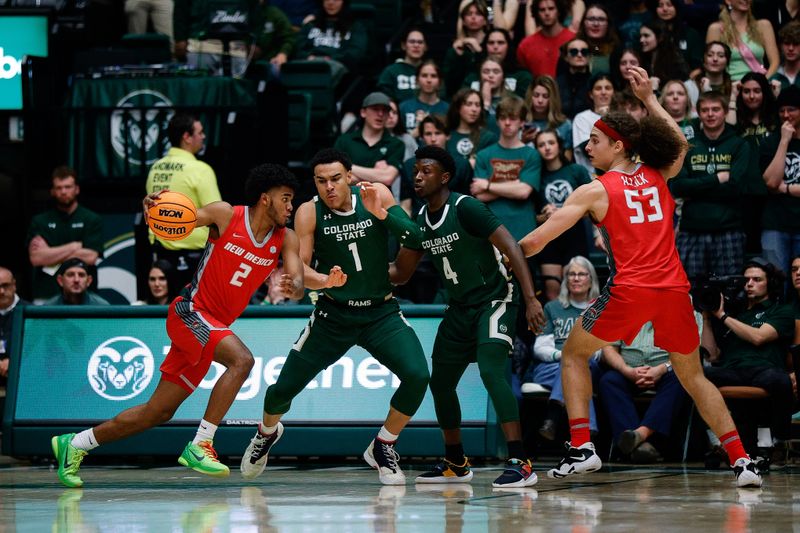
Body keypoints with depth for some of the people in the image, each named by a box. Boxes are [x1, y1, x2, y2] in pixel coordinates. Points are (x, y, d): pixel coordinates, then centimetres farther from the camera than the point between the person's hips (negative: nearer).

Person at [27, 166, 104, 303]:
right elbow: (35, 258, -3)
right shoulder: (40, 221, 11)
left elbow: (90, 257, -6)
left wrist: (50, 253, -4)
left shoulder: (92, 220, 7)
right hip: (46, 296, 1)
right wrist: (74, 247, -6)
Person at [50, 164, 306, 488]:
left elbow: (298, 286, -9)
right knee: (241, 359, -31)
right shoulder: (226, 215, -10)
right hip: (191, 313, -6)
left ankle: (74, 445, 23)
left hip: (216, 325, 6)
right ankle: (199, 446, -28)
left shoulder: (285, 240, 1)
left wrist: (293, 287, -33)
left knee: (158, 413, 9)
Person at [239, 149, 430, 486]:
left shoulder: (377, 195, -8)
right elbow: (300, 271, -13)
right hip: (333, 315, 0)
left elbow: (415, 239, -15)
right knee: (284, 387, -1)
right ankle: (267, 432, 36)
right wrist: (325, 281, -35)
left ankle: (383, 448, 3)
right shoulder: (309, 212, -11)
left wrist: (381, 214, -30)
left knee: (417, 376, -22)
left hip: (381, 312, 0)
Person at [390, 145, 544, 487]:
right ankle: (456, 465, 29)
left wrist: (530, 299, -30)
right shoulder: (421, 221, 5)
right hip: (461, 307, 9)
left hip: (495, 300, -9)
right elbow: (400, 273, 13)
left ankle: (520, 464, -29)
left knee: (491, 371, -26)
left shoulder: (465, 208, -19)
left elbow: (511, 248, -23)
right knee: (440, 381, 12)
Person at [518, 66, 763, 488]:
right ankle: (741, 461, 4)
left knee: (574, 354, 17)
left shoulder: (595, 191, 3)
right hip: (674, 290, 4)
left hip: (629, 291, -4)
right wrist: (649, 99, 41)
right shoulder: (657, 176, 14)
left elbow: (536, 241, 1)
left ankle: (581, 448, 4)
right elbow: (679, 146, 39)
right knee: (693, 377, 16)